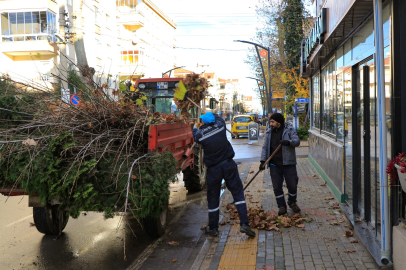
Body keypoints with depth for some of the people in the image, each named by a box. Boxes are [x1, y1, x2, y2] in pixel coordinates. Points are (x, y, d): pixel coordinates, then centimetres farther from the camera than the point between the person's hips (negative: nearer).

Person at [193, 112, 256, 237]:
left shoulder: (200, 134, -10)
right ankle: (244, 223, -1)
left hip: (213, 169, -1)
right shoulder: (220, 125, -6)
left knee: (213, 197, 10)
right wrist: (211, 114, 38)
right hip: (229, 165, 1)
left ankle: (213, 228, 20)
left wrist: (195, 128, 37)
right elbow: (218, 117, 19)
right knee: (238, 192, 6)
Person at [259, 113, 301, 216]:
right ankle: (282, 206, 15)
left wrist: (288, 142, -33)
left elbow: (297, 141, -12)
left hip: (288, 163, -2)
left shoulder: (289, 130, -1)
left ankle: (292, 203, 27)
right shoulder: (269, 132, 9)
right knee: (277, 187, 1)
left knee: (292, 185, 2)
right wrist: (263, 161, -1)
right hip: (274, 165, 3)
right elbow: (265, 147, 10)